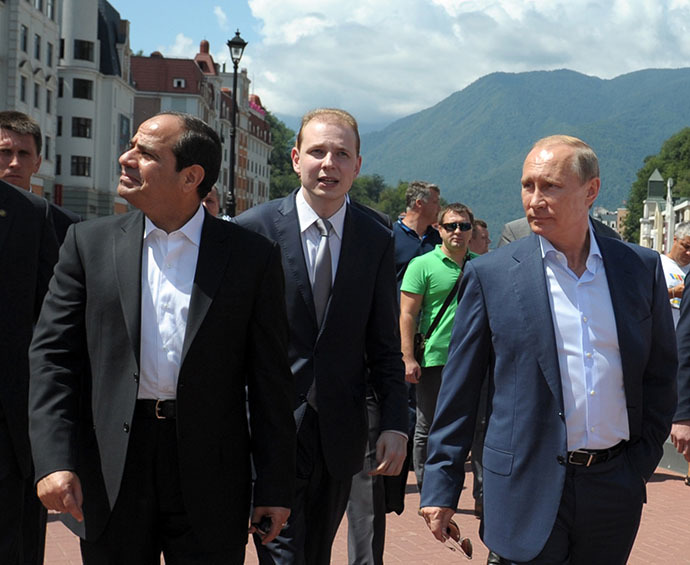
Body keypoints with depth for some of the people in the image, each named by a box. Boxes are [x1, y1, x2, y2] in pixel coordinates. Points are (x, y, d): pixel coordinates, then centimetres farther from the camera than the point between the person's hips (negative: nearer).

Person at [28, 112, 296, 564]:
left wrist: (274, 488, 0)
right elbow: (52, 354, 2)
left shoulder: (252, 256, 0)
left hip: (211, 484, -1)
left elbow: (270, 379, 1)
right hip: (110, 484, 2)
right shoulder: (90, 243, 5)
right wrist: (54, 461, -9)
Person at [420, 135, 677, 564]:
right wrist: (441, 488, -2)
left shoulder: (641, 267, 3)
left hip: (616, 492, 3)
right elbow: (459, 392, -1)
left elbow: (661, 372, 12)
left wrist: (643, 460, 5)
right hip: (530, 493, -2)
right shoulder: (490, 275, -3)